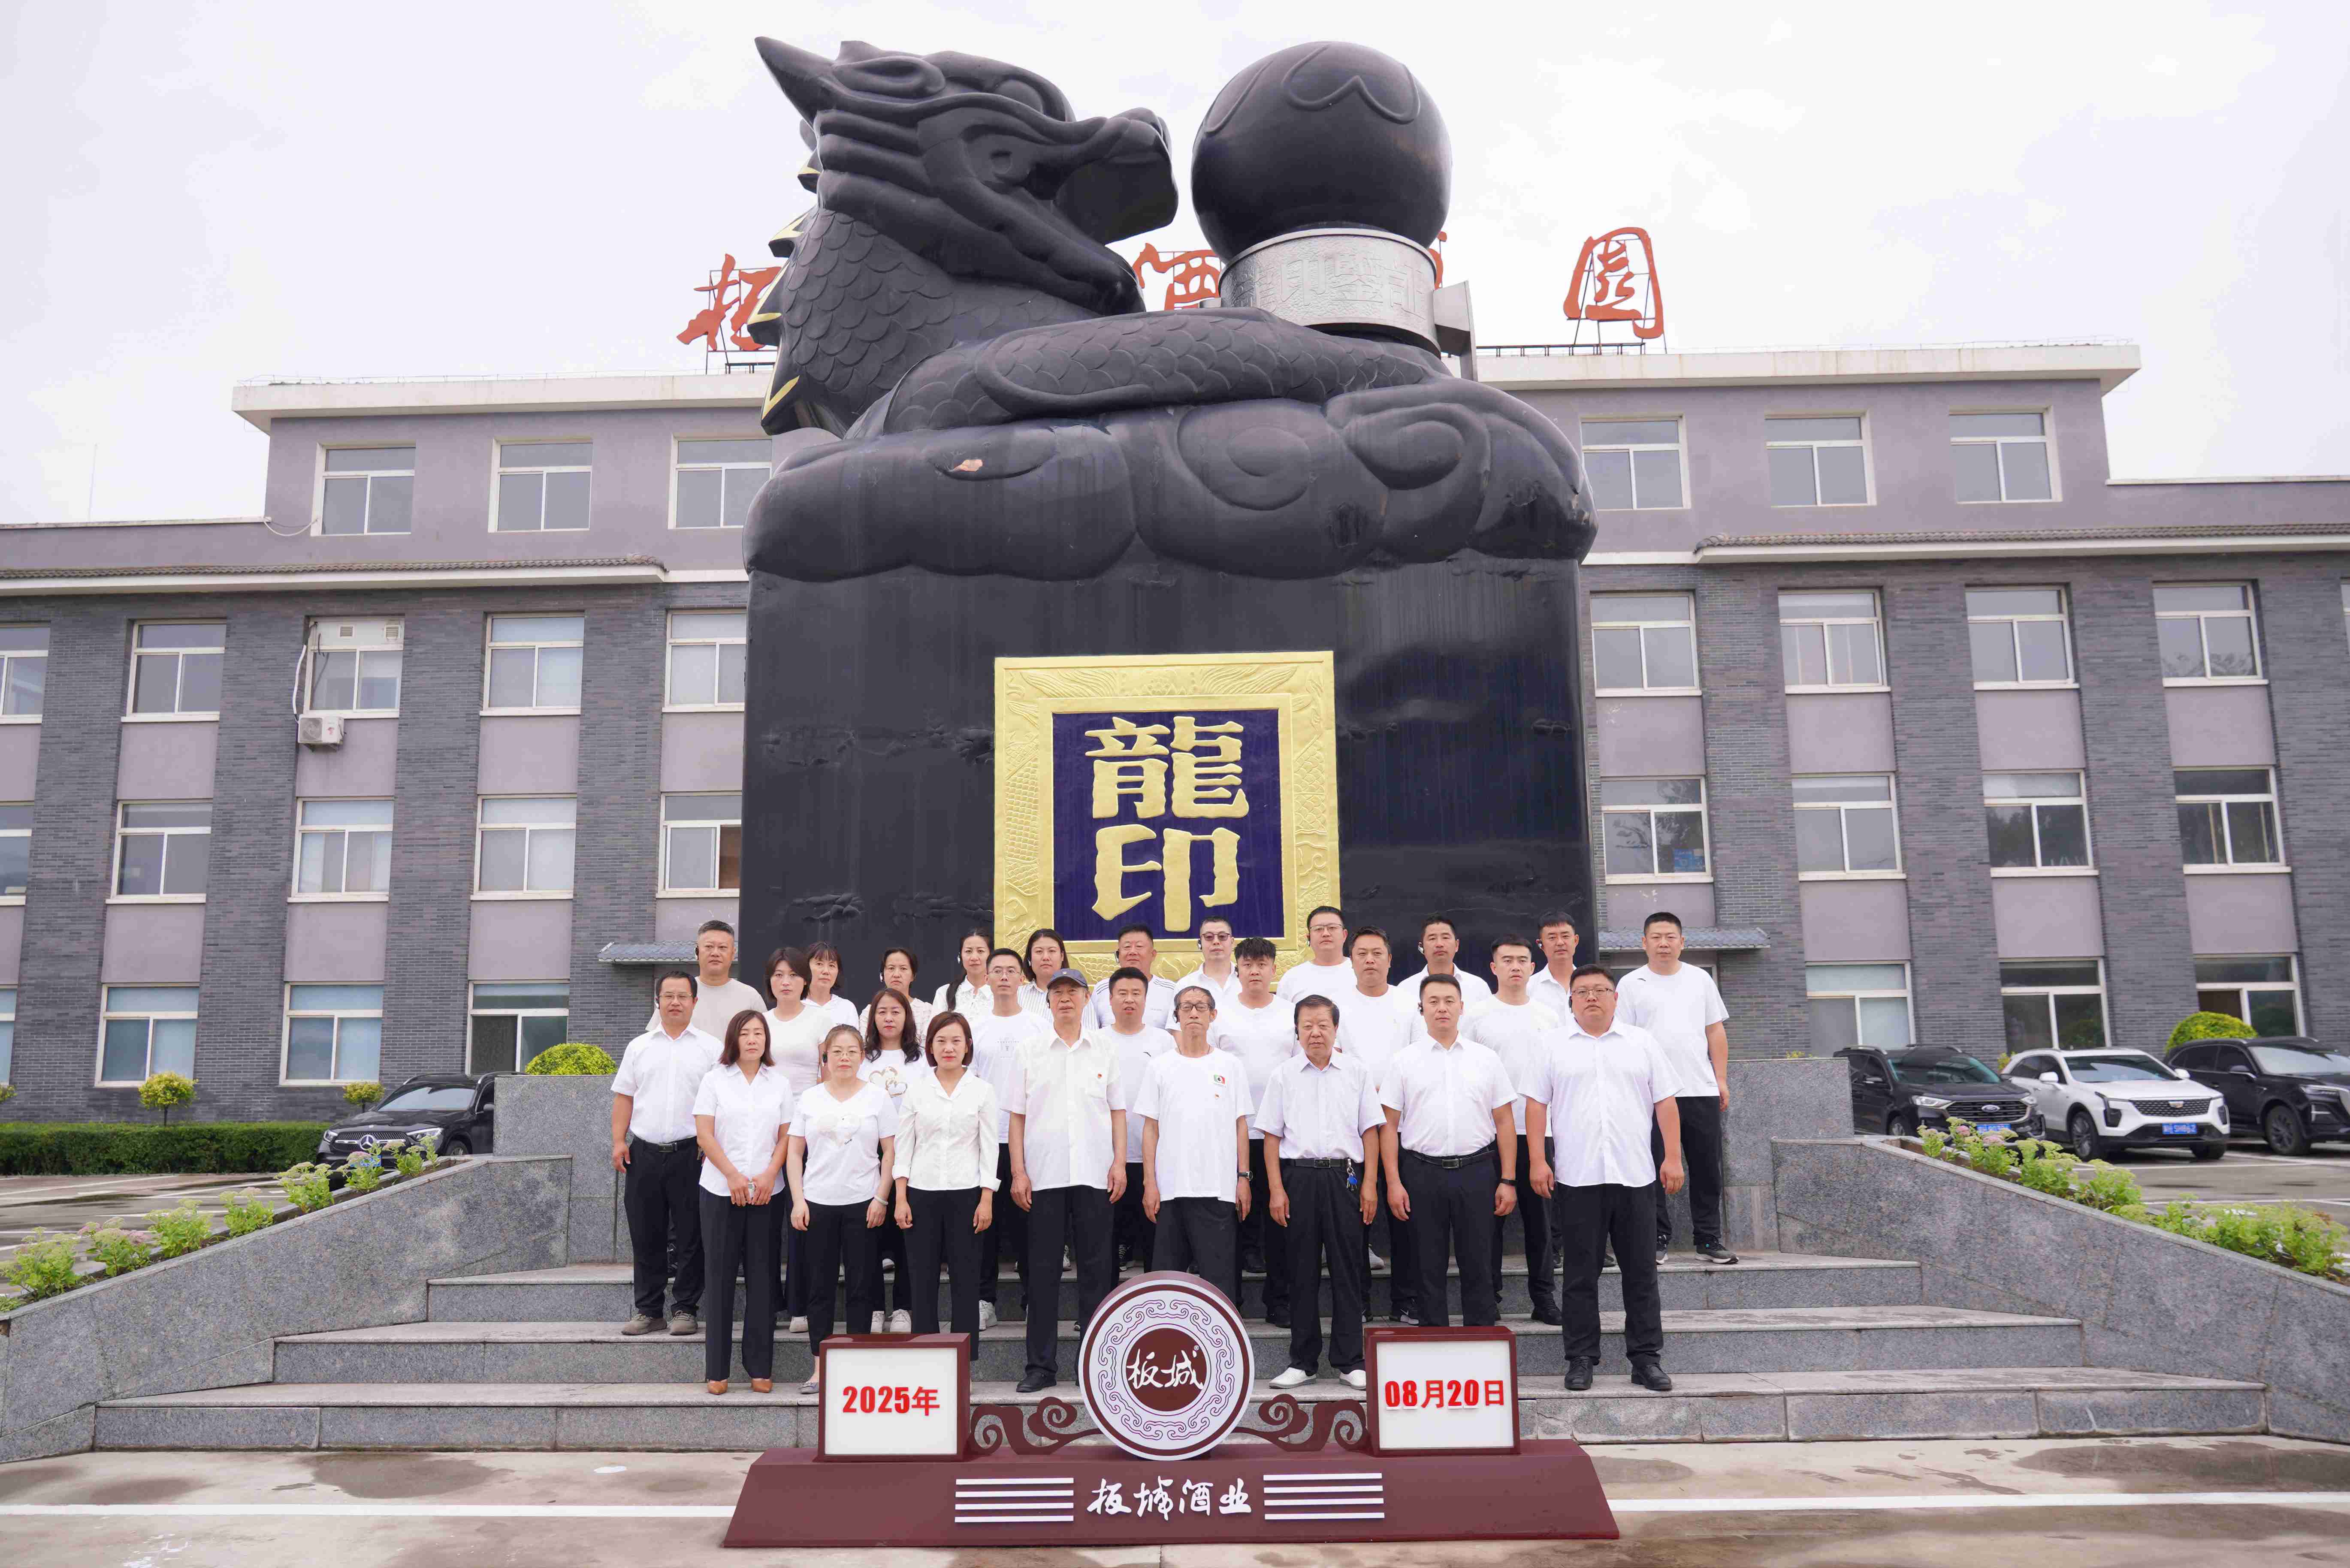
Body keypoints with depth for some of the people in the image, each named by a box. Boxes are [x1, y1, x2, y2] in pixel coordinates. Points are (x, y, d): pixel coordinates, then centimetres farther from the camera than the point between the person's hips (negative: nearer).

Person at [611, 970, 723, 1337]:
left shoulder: (710, 1048, 4)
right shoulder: (639, 1047, 12)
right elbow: (624, 1097, 12)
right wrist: (619, 1142, 2)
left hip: (691, 1152, -2)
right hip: (644, 1153, 2)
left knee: (690, 1236, 1)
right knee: (645, 1235, 6)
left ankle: (685, 1309, 10)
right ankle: (647, 1309, 16)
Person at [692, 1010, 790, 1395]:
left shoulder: (779, 1083, 9)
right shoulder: (715, 1080, 4)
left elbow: (786, 1136, 6)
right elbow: (704, 1134, -2)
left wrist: (769, 1176, -8)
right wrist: (733, 1176, -11)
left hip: (767, 1191, 1)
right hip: (720, 1190, -1)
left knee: (762, 1277, 2)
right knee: (719, 1276, 1)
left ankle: (760, 1368, 8)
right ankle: (717, 1369, 8)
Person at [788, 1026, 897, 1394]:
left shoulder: (877, 1098, 3)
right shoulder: (810, 1099, 7)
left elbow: (890, 1153, 2)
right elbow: (795, 1153, 7)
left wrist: (881, 1198, -6)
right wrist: (798, 1200, -1)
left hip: (863, 1204, -1)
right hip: (818, 1203, 1)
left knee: (862, 1287, 2)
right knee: (820, 1286, 4)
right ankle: (819, 1367, 11)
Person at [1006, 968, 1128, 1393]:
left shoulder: (1104, 1052, 9)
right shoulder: (1032, 1052, 7)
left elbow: (1117, 1112, 10)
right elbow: (1018, 1116, 7)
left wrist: (1119, 1163, -1)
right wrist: (1018, 1171, -1)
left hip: (1094, 1174, 0)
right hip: (1044, 1176, 0)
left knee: (1096, 1267, 3)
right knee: (1043, 1270, 3)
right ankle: (1041, 1365, 9)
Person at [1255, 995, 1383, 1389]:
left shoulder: (1357, 1073, 7)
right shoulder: (1283, 1076, 7)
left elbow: (1370, 1130, 8)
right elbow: (1272, 1136, 6)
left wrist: (1369, 1183, 0)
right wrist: (1277, 1189, -2)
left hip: (1344, 1175, 0)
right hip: (1298, 1175, 0)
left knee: (1347, 1269, 1)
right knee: (1302, 1271, 4)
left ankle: (1350, 1360, 9)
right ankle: (1302, 1360, 13)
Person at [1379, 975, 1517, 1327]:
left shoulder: (1486, 1059, 7)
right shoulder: (1405, 1062, 4)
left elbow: (1504, 1123, 7)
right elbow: (1390, 1126, 3)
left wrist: (1508, 1180, 2)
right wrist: (1394, 1182, -4)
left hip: (1476, 1172, 0)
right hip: (1423, 1174, 0)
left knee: (1478, 1265, 4)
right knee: (1429, 1266, 6)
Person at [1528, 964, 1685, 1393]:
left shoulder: (1643, 1043, 9)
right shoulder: (1553, 1046, 6)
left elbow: (1666, 1103, 8)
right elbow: (1536, 1104, 3)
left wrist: (1673, 1157, 0)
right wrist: (1538, 1161, -4)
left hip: (1635, 1176, 1)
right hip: (1576, 1178, -1)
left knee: (1641, 1272, 5)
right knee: (1579, 1273, 4)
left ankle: (1646, 1358, 14)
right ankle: (1581, 1358, 12)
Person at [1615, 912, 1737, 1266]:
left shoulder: (1700, 979, 11)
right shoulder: (1631, 984, 2)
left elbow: (1716, 1031, 13)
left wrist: (1721, 1079, 6)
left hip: (1701, 1090, 3)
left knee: (1707, 1170, 6)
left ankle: (1709, 1240, 15)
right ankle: (1657, 1240, 10)